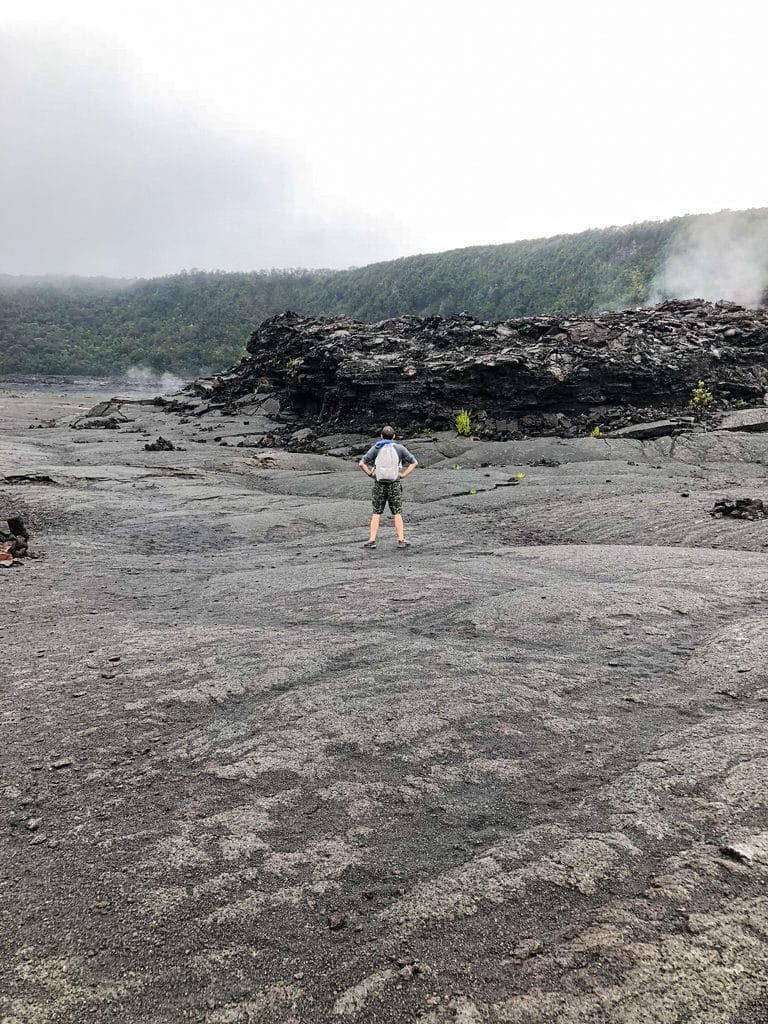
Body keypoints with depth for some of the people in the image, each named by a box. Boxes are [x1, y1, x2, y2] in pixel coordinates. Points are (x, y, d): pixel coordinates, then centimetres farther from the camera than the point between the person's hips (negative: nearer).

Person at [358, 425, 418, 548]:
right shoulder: (399, 448, 4)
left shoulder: (376, 448, 3)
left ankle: (372, 540, 3)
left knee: (376, 513, 6)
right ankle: (401, 540, 3)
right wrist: (403, 475, 2)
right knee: (397, 513, 5)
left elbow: (361, 464, -4)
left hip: (379, 484, 0)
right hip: (394, 484, 0)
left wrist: (370, 474, 3)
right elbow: (414, 462, 3)